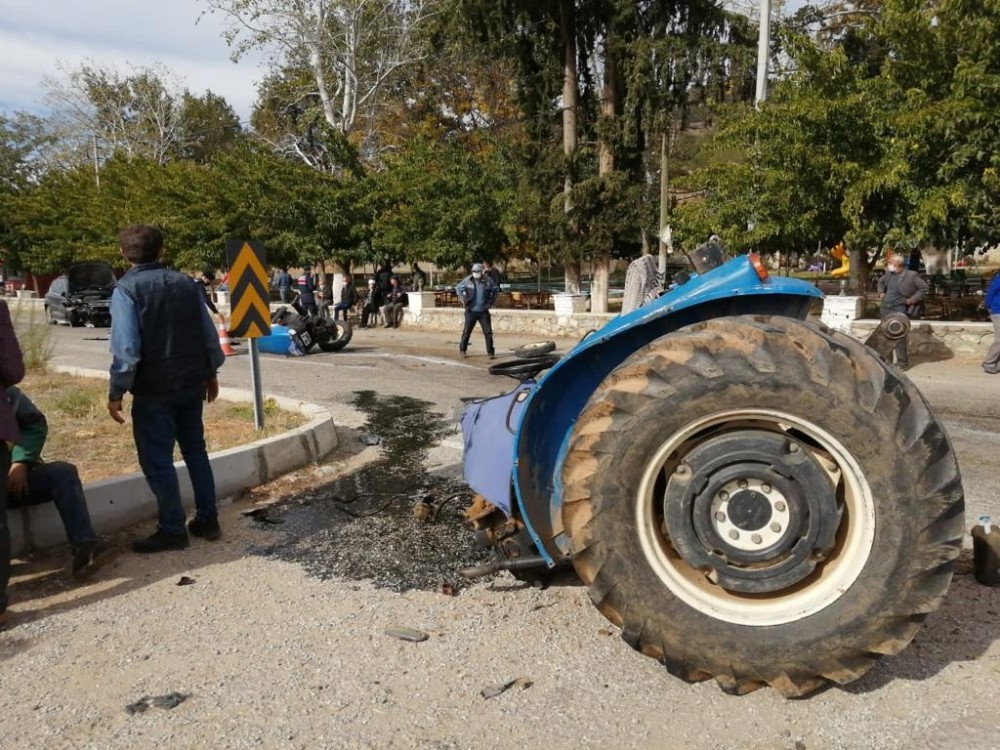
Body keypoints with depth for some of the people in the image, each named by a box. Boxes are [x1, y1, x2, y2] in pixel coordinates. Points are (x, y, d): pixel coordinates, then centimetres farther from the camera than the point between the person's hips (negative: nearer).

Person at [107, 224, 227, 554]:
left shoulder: (126, 289, -10)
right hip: (191, 384, 6)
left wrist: (116, 392, -12)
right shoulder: (186, 283, 5)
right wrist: (211, 373, 17)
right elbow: (209, 334, 6)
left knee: (157, 460, 3)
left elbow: (126, 347, -18)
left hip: (154, 390, -5)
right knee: (195, 452, 15)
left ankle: (172, 530, 7)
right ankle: (207, 519, 20)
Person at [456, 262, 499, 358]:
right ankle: (462, 350, 26)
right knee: (467, 331, 7)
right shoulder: (468, 280, -6)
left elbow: (496, 289, 11)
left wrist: (491, 301, 4)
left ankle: (491, 352, 4)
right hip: (471, 311, 0)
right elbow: (458, 288, 9)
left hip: (484, 311, 0)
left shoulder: (488, 280, -6)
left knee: (488, 332, -3)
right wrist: (463, 299, 4)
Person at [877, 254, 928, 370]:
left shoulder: (911, 275, -11)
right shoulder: (888, 273, 7)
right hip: (886, 308, 7)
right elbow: (881, 282, 27)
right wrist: (881, 292, 12)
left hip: (900, 310, -7)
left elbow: (924, 287, -7)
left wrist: (913, 299, -11)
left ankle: (902, 363, 1)